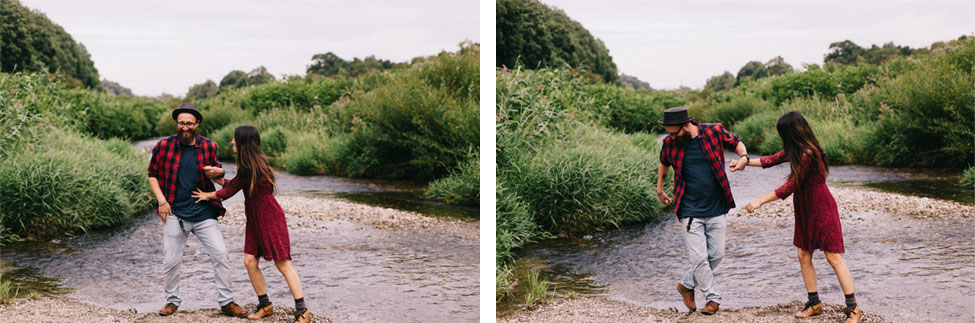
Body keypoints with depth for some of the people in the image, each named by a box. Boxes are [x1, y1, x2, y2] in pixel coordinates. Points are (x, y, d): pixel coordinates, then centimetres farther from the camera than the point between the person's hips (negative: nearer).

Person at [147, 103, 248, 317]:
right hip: (175, 214, -1)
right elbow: (152, 175, 7)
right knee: (170, 261, 5)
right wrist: (161, 199, -6)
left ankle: (227, 302, 7)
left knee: (220, 255, -5)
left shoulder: (209, 146, 1)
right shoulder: (163, 146, -2)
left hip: (204, 214, 1)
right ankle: (172, 301, 26)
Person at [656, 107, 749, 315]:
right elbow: (664, 163, 20)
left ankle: (687, 285, 27)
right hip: (690, 210, -1)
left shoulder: (714, 132, -8)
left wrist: (744, 157, -8)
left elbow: (736, 142, 11)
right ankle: (713, 298, 12)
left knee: (717, 254, 6)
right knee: (699, 257, -6)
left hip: (716, 209, 1)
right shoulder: (670, 143, -3)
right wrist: (659, 188, 23)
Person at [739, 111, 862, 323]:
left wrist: (760, 202, -18)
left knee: (833, 258, -6)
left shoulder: (808, 154, -24)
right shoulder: (795, 150, 5)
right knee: (804, 256, 9)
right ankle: (814, 304, 19)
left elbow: (789, 187, -23)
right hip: (805, 211, 9)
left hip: (821, 210, -9)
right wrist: (746, 161, 18)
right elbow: (772, 160, 20)